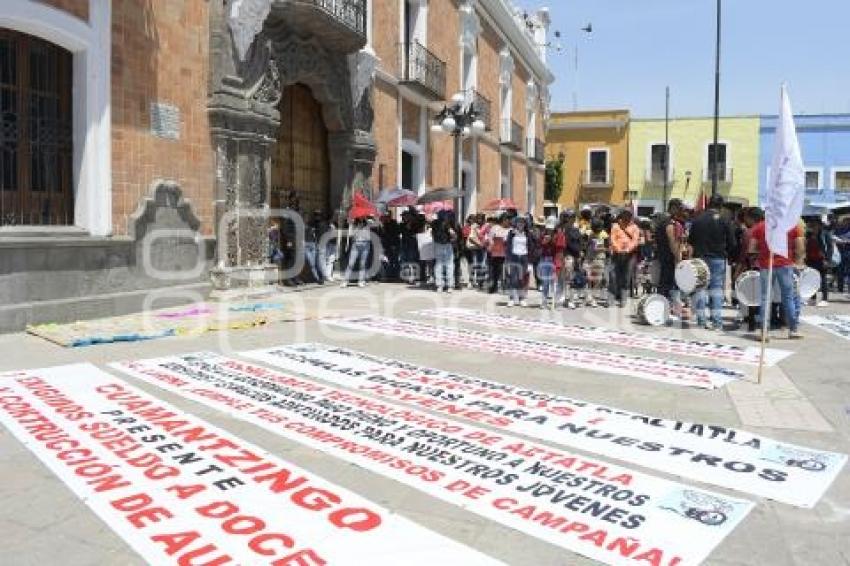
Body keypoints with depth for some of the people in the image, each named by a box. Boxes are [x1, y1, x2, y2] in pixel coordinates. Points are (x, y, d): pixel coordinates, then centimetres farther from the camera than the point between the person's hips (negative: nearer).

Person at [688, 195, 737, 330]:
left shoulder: (697, 219, 3)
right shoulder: (725, 220, -4)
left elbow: (690, 239, 7)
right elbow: (731, 242, -4)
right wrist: (728, 254, 12)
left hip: (700, 257, 2)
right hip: (718, 258, -2)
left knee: (700, 288, 6)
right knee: (717, 289, 0)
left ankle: (701, 320, 7)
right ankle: (717, 321, -3)